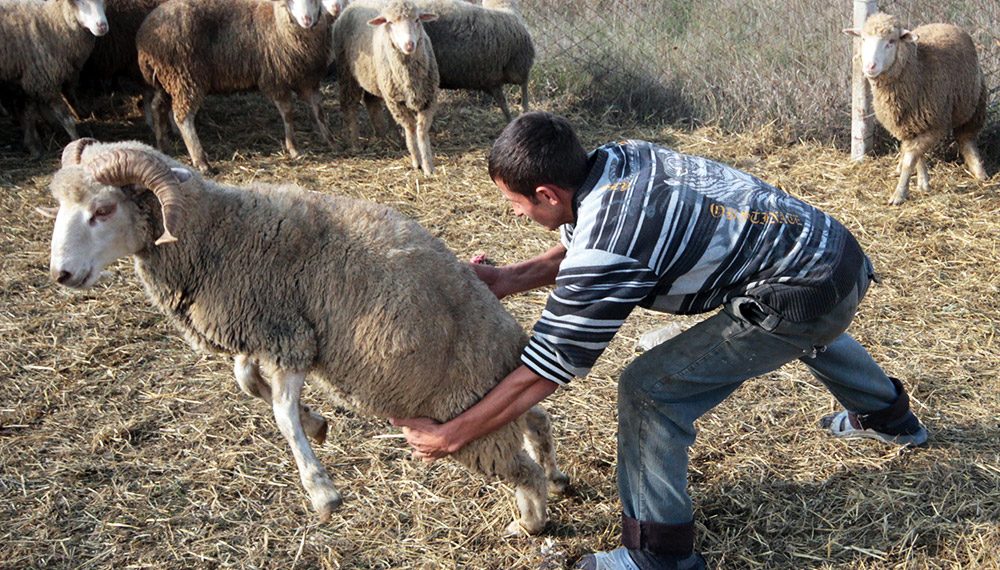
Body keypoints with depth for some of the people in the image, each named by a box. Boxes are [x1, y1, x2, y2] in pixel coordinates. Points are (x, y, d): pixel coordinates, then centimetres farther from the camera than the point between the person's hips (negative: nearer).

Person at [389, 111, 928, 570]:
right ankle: (889, 414, 70)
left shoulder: (607, 251, -26)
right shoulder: (616, 159, -4)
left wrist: (447, 436, -10)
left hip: (808, 295, -9)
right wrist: (504, 279, -1)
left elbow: (541, 374, -20)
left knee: (649, 389, -8)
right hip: (838, 250, 10)